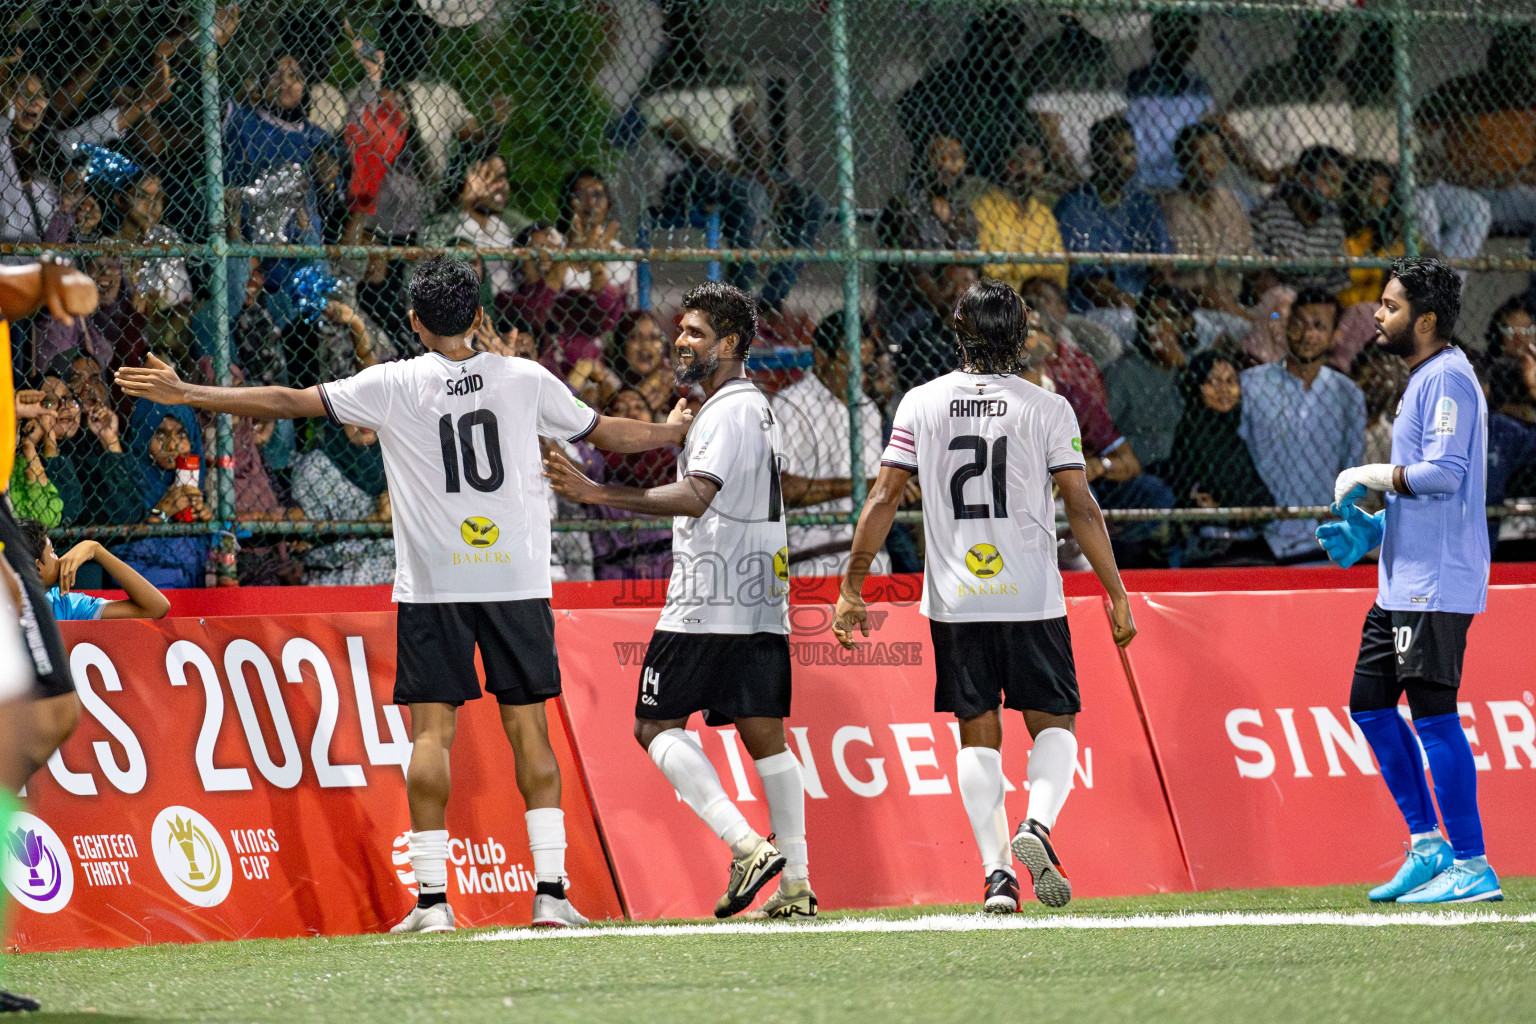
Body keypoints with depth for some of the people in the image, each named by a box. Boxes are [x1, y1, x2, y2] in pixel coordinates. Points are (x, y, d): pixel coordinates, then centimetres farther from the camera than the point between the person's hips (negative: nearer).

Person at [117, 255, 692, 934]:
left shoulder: (393, 386, -3)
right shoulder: (526, 380, 4)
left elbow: (289, 402, -5)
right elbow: (607, 433, 16)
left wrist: (187, 395, 1)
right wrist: (677, 432, 36)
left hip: (432, 586, -2)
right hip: (517, 578, 2)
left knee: (431, 732, -1)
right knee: (529, 728, 5)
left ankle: (432, 897, -6)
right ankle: (552, 891, 0)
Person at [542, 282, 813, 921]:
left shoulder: (728, 411, -12)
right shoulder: (758, 407, 20)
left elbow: (697, 497, -26)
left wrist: (598, 495, -31)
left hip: (709, 604, -9)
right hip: (762, 605, 9)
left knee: (656, 725, -5)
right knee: (764, 736, 8)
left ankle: (746, 844, -19)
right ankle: (797, 885, 4)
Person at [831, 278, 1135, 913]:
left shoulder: (921, 404, 2)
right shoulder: (1047, 409, -3)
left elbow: (883, 499, 1)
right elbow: (1082, 509, -4)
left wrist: (851, 587, 7)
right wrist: (1117, 594, 2)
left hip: (955, 599, 2)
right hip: (1032, 598, -2)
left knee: (978, 736, 8)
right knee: (1054, 724, 10)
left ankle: (997, 872, -3)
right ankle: (1037, 824, -18)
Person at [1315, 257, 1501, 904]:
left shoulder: (1447, 378, -13)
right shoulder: (1426, 379, 20)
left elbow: (1446, 473, -23)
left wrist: (1371, 476, -12)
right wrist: (1372, 529, 17)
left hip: (1436, 583, -11)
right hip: (1404, 581, 11)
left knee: (1432, 713, -10)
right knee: (1369, 703, 13)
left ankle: (1473, 867, -9)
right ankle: (1428, 845, 18)